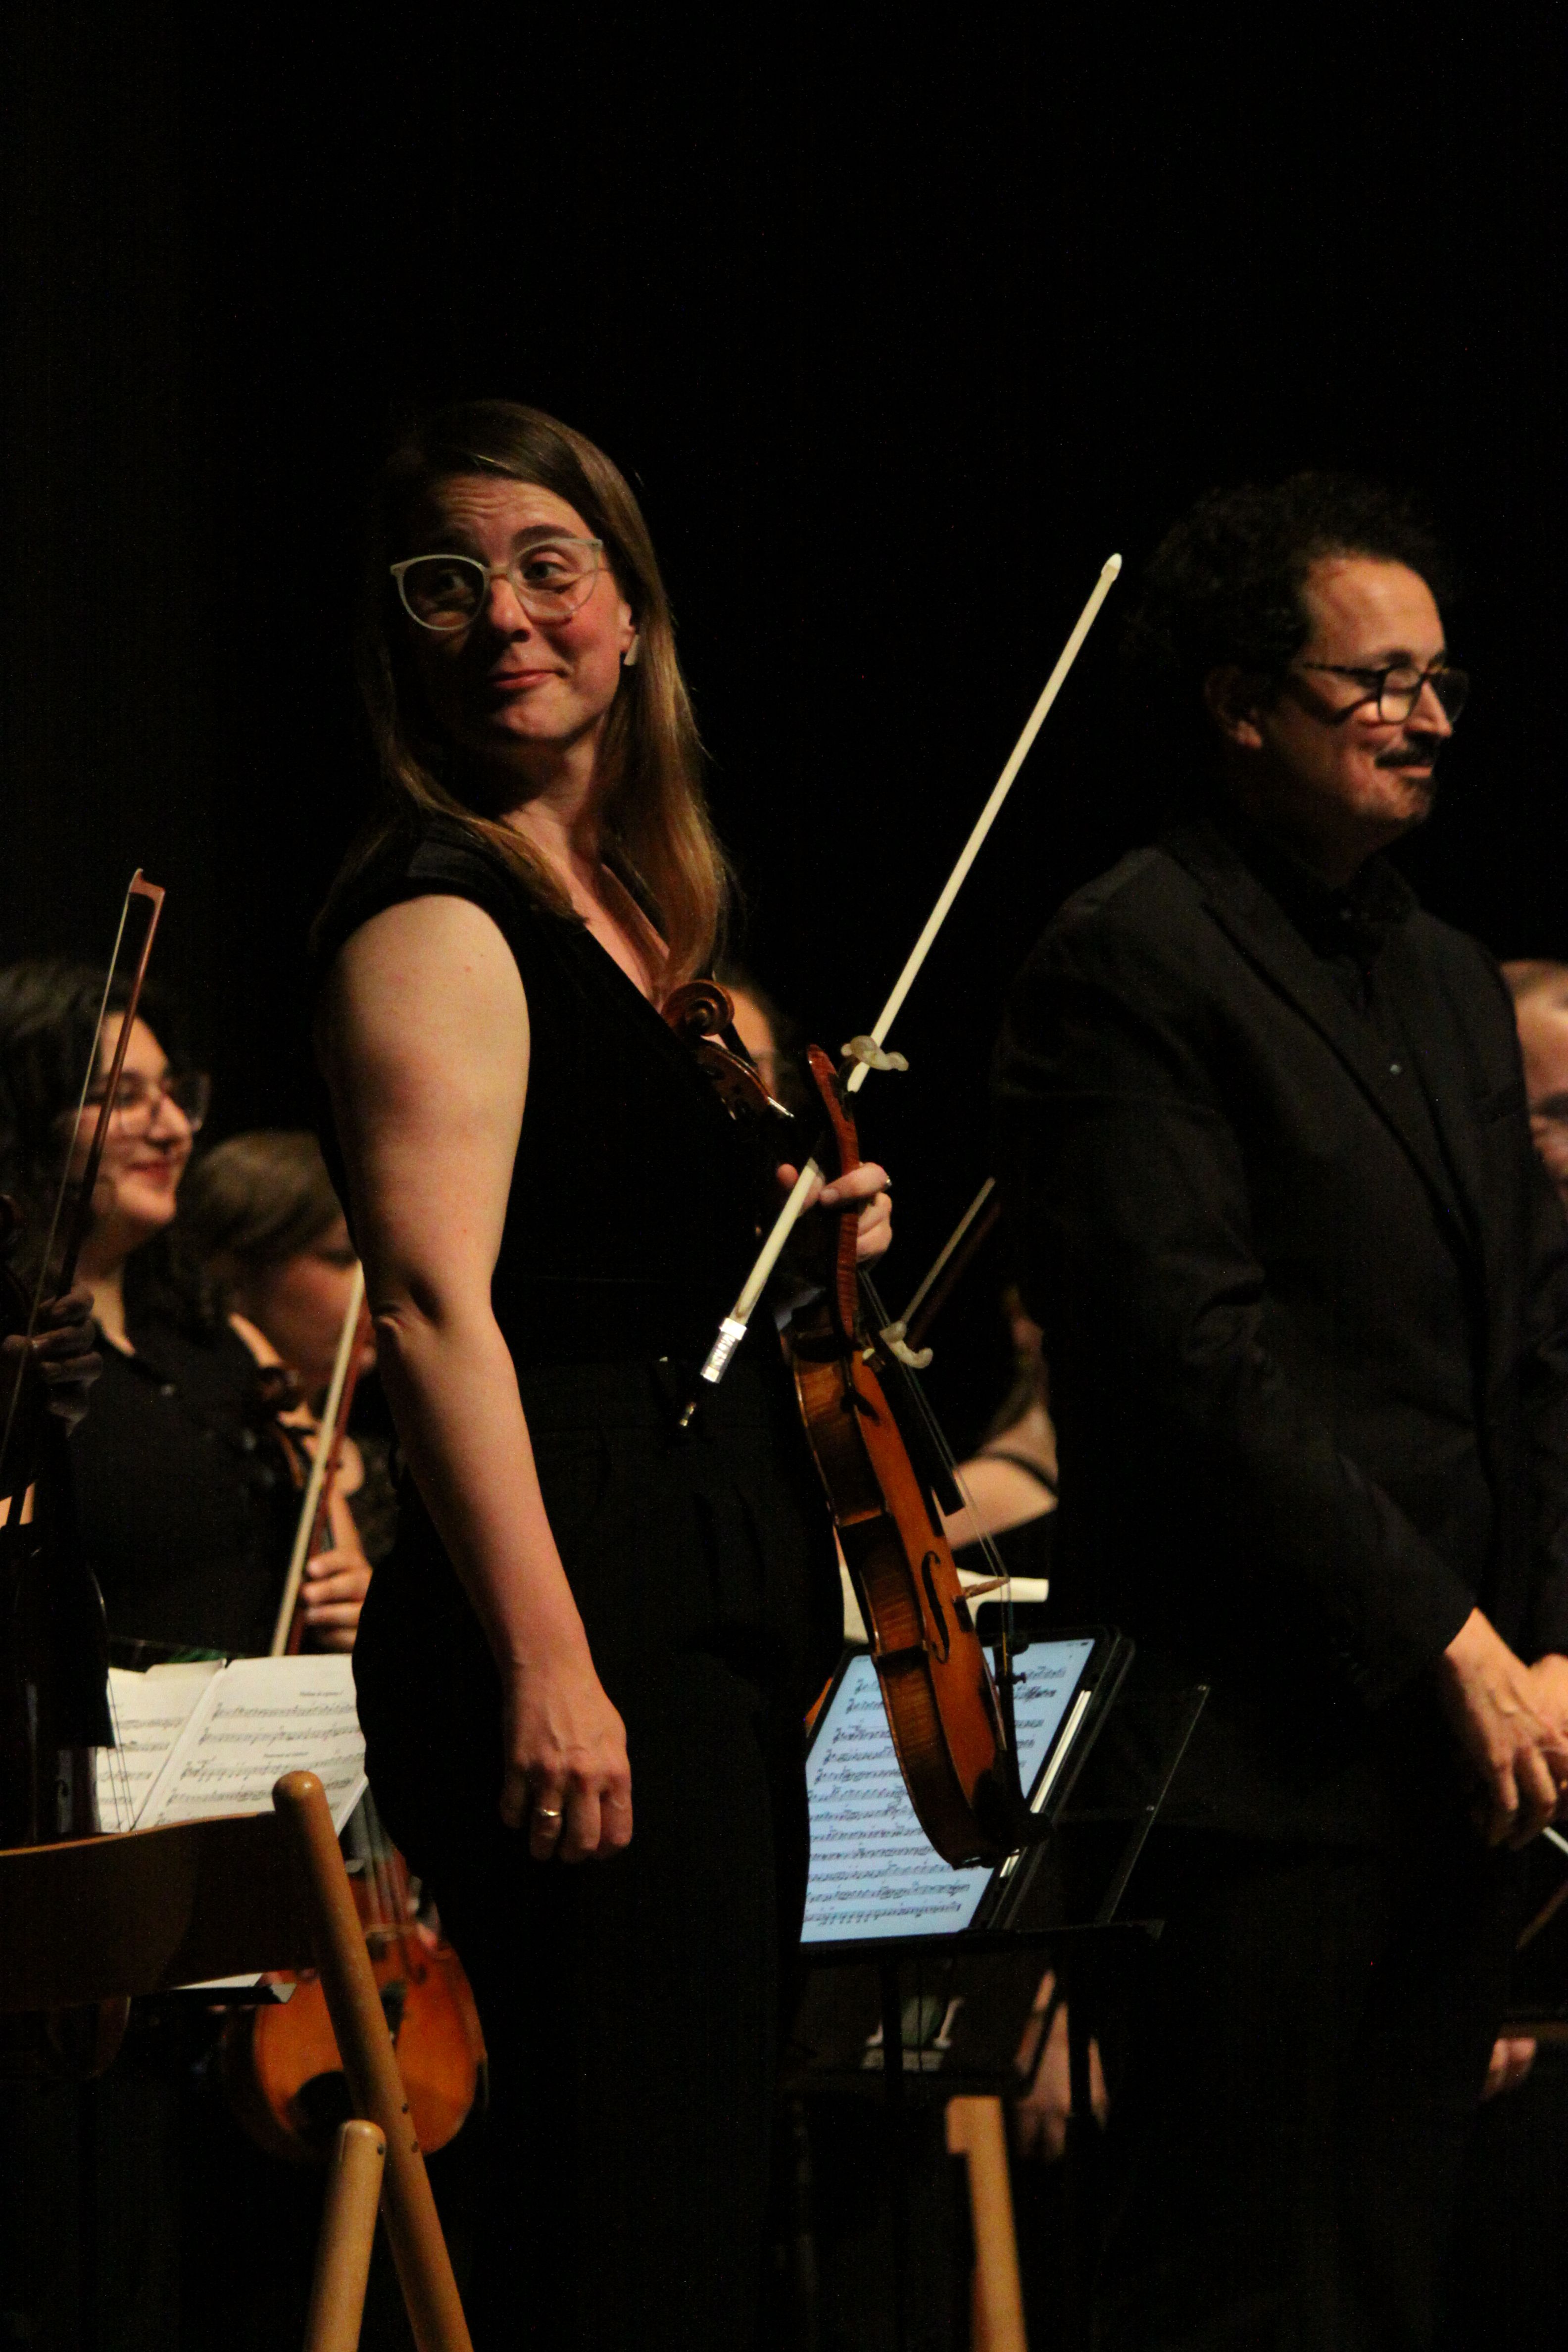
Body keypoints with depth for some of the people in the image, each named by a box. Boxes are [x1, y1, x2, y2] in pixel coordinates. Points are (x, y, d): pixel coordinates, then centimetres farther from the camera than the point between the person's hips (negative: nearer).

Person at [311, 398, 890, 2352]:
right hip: (595, 1617, -10)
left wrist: (811, 1223, 14)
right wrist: (544, 1659, -28)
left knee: (704, 2195, 11)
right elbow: (433, 1298, -20)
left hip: (721, 1604, 10)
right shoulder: (438, 911, -9)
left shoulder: (643, 907, 19)